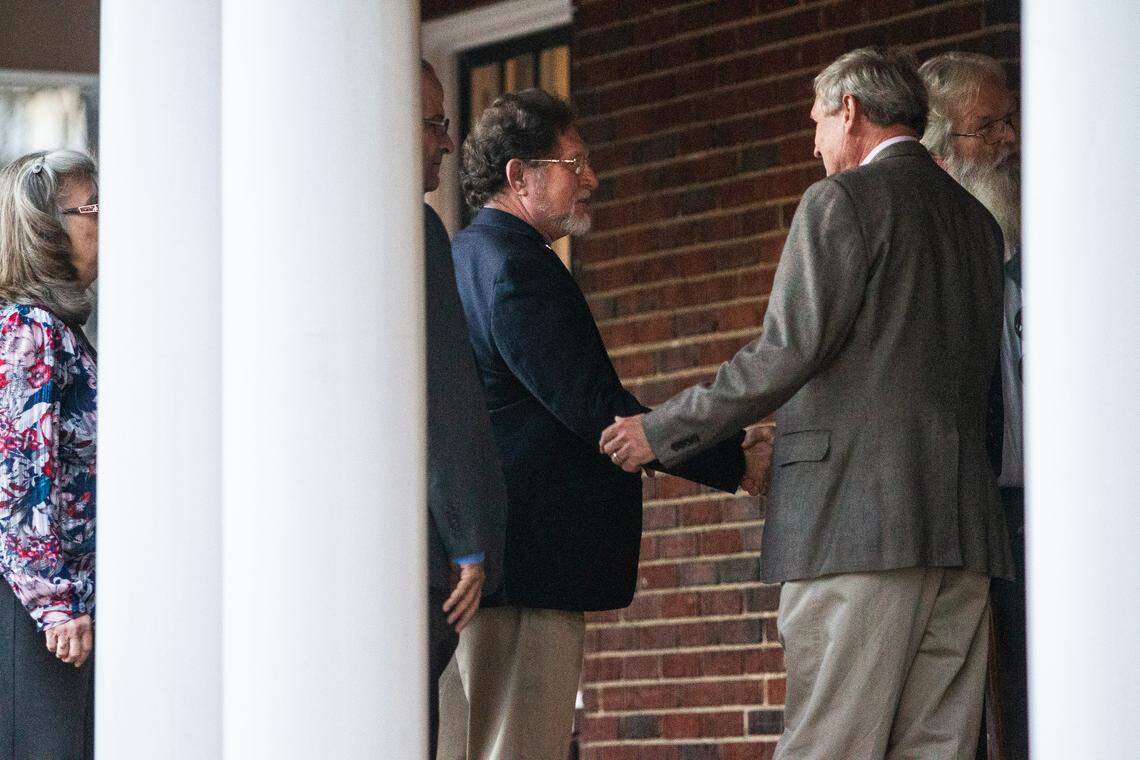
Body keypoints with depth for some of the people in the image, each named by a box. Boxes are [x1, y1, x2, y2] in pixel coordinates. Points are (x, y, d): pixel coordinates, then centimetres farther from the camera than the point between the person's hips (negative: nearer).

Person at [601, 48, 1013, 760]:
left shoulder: (843, 201, -2)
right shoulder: (978, 221, 20)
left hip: (858, 517, -7)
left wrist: (663, 431, -1)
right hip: (964, 526, 7)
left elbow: (789, 349, -10)